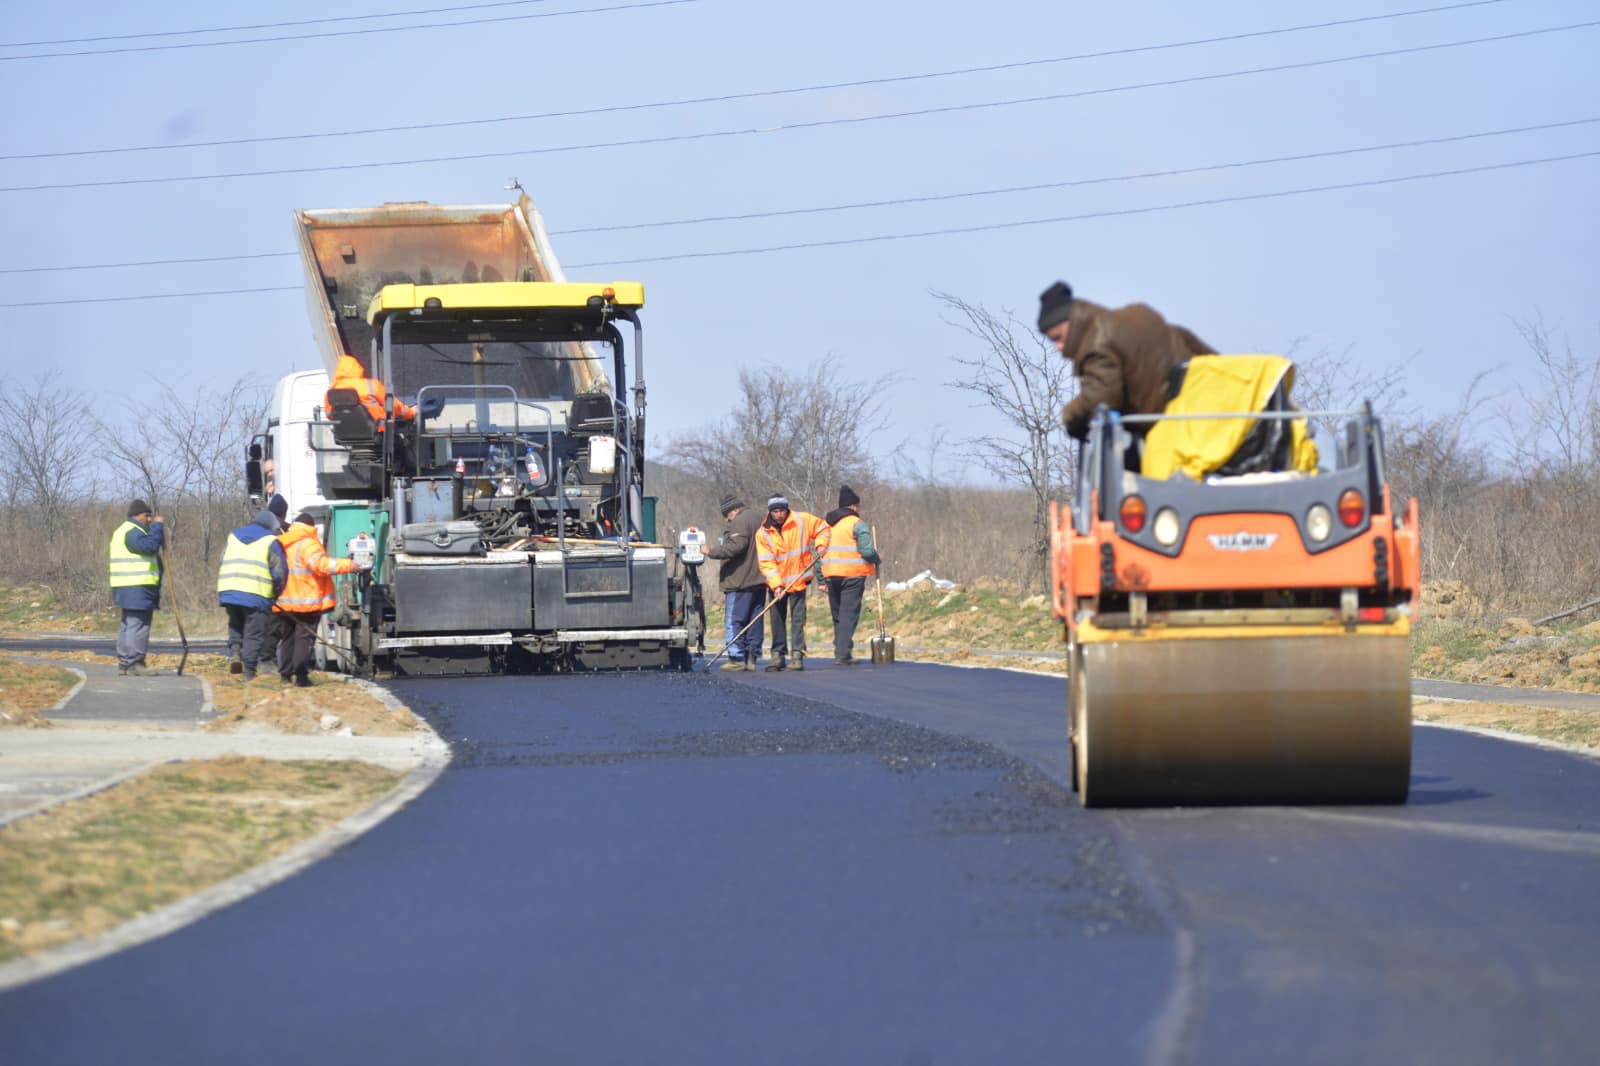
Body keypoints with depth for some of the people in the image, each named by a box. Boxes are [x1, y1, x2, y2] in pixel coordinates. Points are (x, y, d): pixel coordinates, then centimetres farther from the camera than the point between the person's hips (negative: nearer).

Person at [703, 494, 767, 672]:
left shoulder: (740, 522, -12)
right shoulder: (759, 518, 19)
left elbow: (735, 546, -22)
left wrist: (712, 552, -13)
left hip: (740, 582, -9)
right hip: (759, 580, 9)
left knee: (735, 621, -5)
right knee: (755, 621, 10)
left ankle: (736, 658, -8)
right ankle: (752, 657, 11)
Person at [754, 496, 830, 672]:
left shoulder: (802, 521, -5)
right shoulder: (763, 534, -6)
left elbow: (822, 527, 13)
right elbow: (765, 562, -10)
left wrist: (820, 544, -5)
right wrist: (776, 585, -21)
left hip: (798, 579, -1)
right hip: (776, 581, 2)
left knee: (798, 618, -7)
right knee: (777, 619, 6)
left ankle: (798, 654, -8)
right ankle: (778, 655, 15)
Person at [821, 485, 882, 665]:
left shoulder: (826, 524, 15)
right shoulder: (858, 525, -6)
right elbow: (867, 550, -16)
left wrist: (821, 580, 14)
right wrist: (877, 560, 6)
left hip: (830, 575, 6)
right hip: (853, 574, -6)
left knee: (837, 615, 16)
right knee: (849, 614, -6)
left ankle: (840, 651, 19)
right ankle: (843, 654, -13)